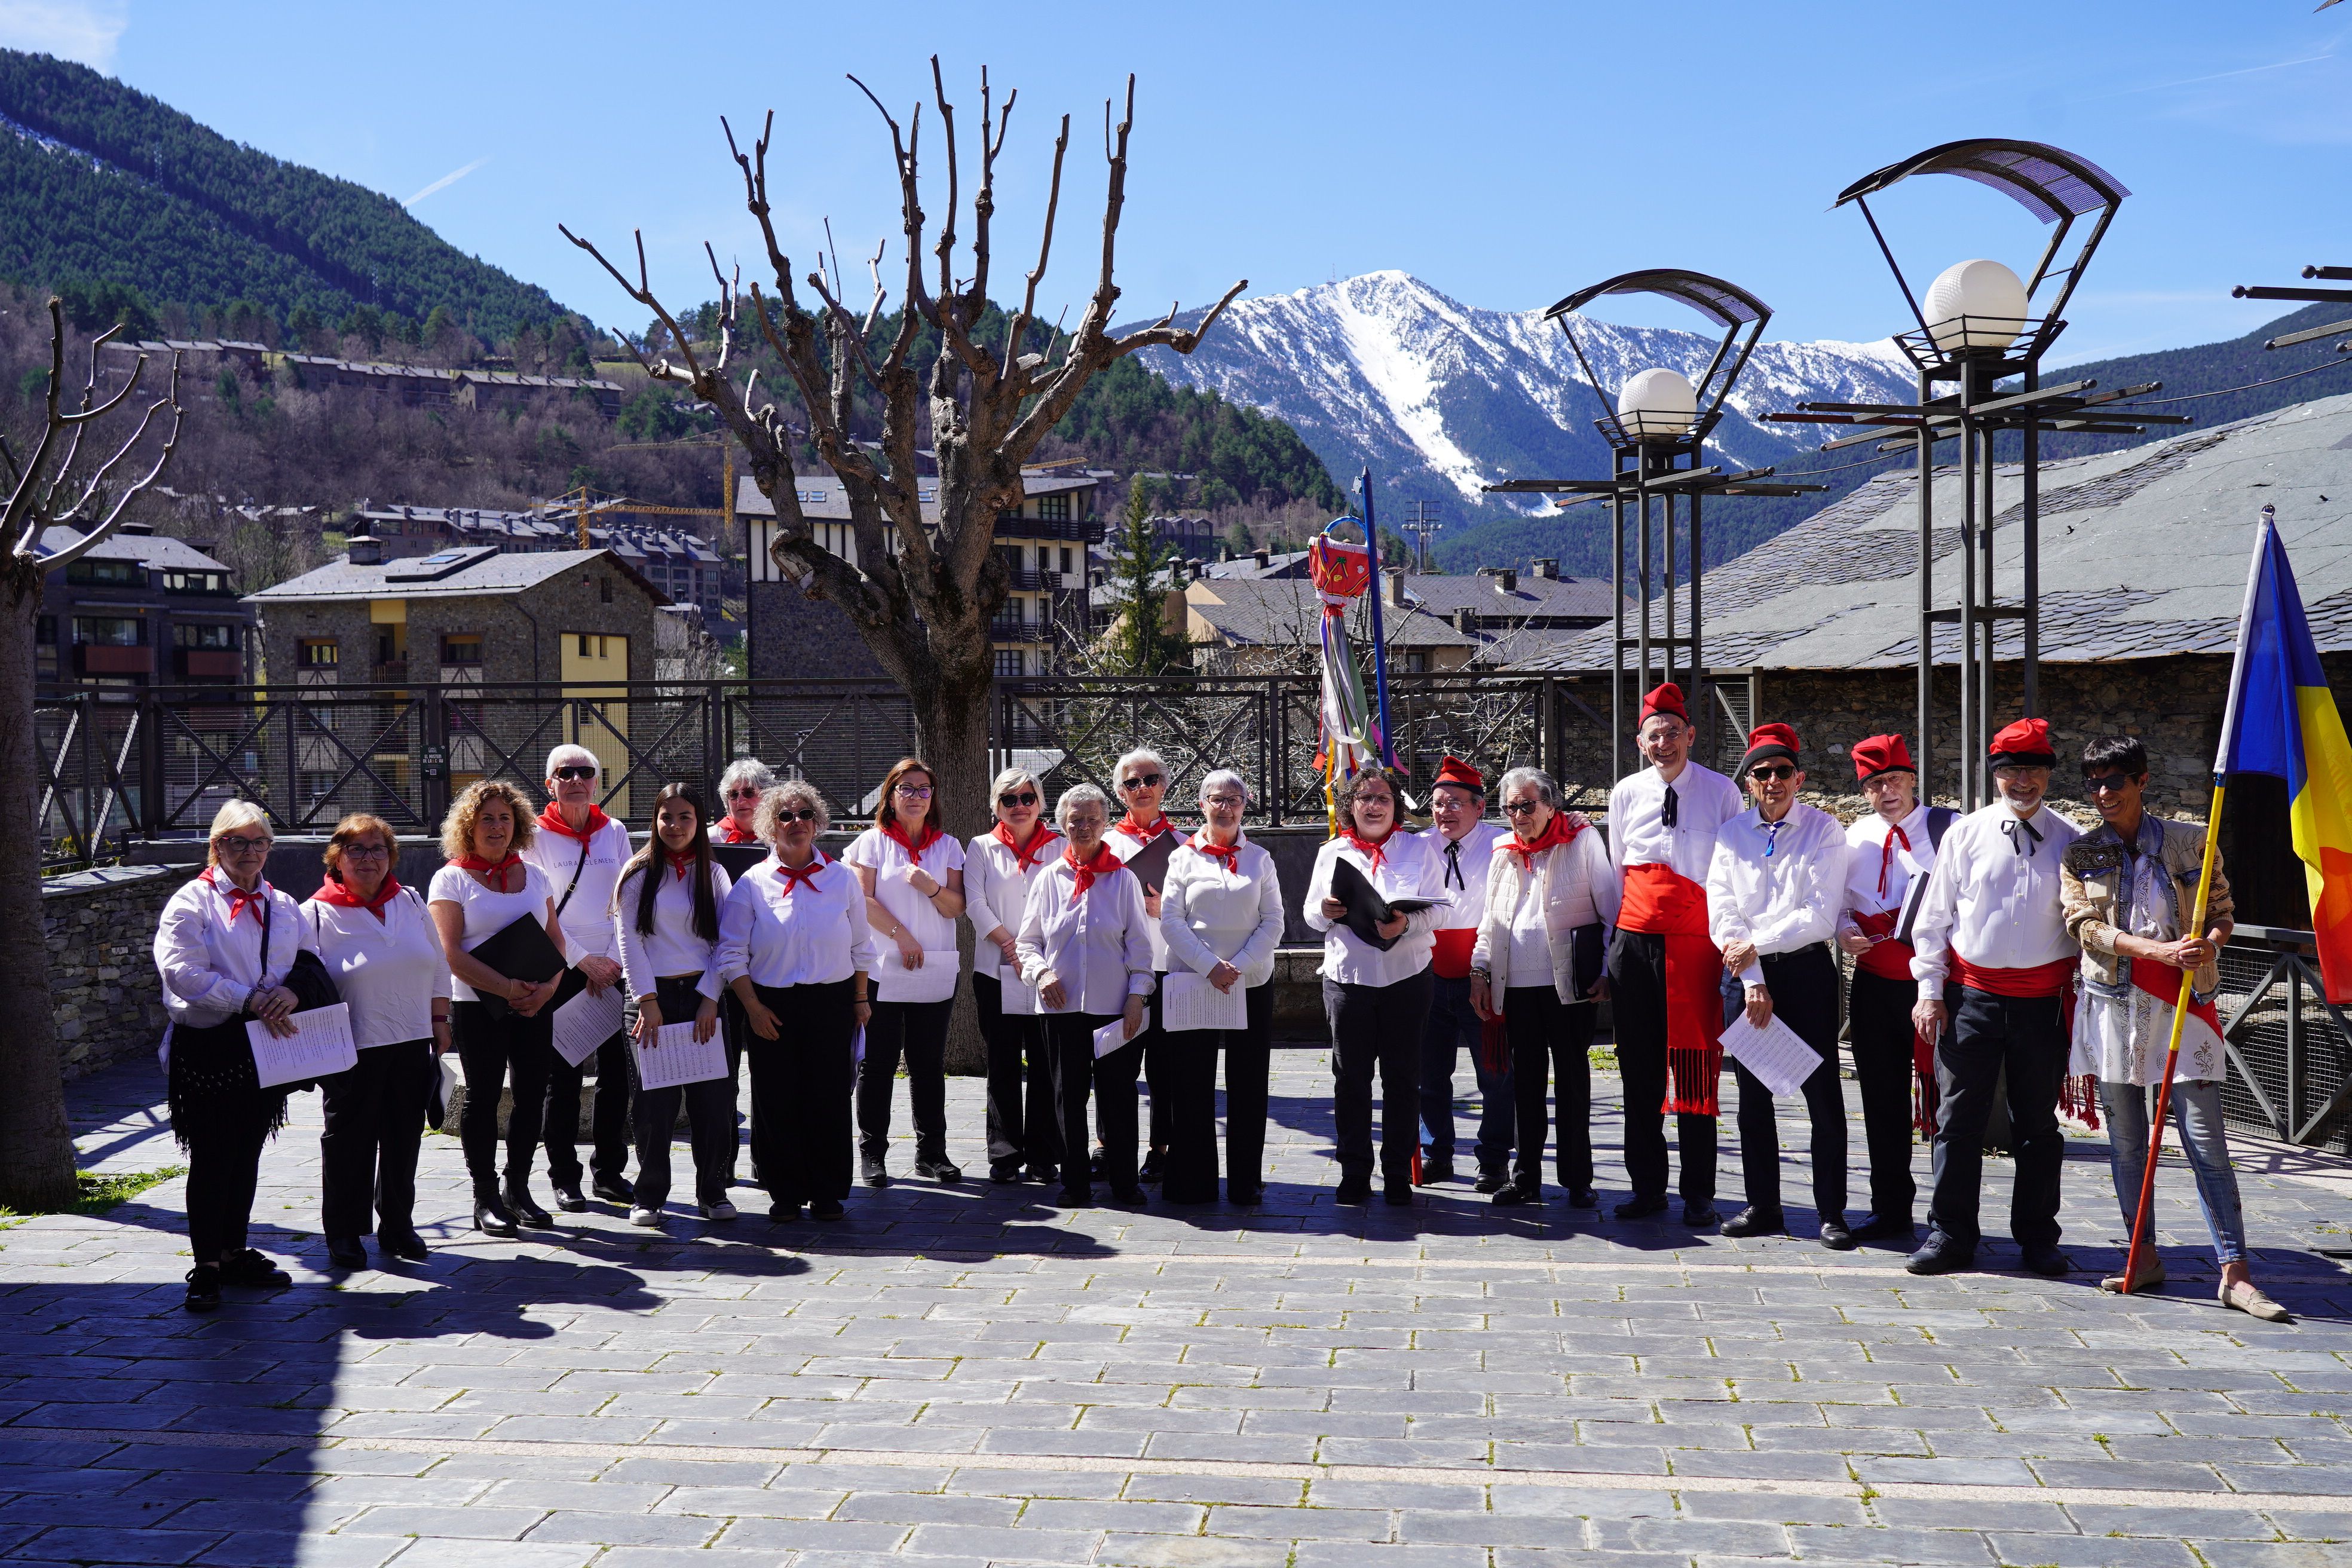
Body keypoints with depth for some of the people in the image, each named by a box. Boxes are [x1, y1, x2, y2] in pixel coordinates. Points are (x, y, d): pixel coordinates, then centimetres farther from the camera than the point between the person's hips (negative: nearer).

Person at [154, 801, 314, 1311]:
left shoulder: (283, 906, 13)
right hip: (207, 1045, -5)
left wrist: (291, 992, -13)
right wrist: (250, 1000, -22)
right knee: (211, 1159, -3)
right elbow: (180, 971, -16)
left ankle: (234, 1252, 26)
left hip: (265, 1045, 5)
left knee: (247, 1154, 13)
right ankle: (206, 1267, 5)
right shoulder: (192, 902, -4)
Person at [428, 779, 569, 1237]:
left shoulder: (534, 876, 12)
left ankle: (517, 1189, 18)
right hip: (478, 1006, -4)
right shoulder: (451, 880, -2)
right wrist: (507, 988, -19)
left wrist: (548, 987, -9)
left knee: (532, 1095, 5)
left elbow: (556, 940, 11)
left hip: (535, 1006, 4)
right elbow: (452, 953, -10)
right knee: (483, 1097, 1)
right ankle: (486, 1199, 9)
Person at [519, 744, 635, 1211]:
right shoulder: (537, 837, -1)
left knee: (616, 1071, 3)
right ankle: (565, 1178, 8)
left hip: (609, 972, 3)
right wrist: (583, 960, -10)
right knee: (563, 1076, -1)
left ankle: (609, 1172, 14)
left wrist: (614, 961, -3)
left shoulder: (614, 833, 9)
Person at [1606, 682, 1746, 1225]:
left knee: (1696, 1069, -2)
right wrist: (1610, 945, 14)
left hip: (1697, 942, -3)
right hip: (1636, 941, 3)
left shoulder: (1721, 792, 2)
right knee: (1639, 1066, 6)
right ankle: (1647, 1187, 15)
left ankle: (1699, 1194, 6)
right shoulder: (1625, 794, 9)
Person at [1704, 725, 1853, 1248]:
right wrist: (1752, 982, -10)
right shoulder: (1731, 835, 7)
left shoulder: (1824, 831, -2)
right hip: (1744, 973, 3)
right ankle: (1762, 1206, 17)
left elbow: (1820, 915, -10)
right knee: (1753, 1093, 8)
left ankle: (1832, 1214, 5)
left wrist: (1756, 945, -12)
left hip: (1807, 969, -3)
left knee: (1823, 1093, -2)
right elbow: (1722, 914, 0)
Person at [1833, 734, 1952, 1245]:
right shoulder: (1855, 838, 12)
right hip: (1874, 984, 5)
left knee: (1941, 1095, -4)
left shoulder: (1949, 828, -1)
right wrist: (1844, 931, -2)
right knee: (1883, 1100, 11)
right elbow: (1839, 902, 19)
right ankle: (1890, 1210, 21)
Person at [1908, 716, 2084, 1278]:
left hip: (2041, 997, 1)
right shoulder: (1965, 834, 3)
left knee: (2038, 1121, 9)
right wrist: (1930, 989, 0)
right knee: (1958, 1117, 1)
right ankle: (1950, 1235, 9)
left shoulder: (2069, 841, 4)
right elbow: (1934, 917, 6)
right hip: (1971, 994, 0)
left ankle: (2037, 1238, 20)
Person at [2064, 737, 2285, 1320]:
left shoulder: (2190, 842, 4)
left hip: (2182, 1003, -2)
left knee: (2205, 1139, -6)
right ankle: (2144, 1259, 18)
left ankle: (2235, 1273, -4)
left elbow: (2223, 910, 9)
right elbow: (2086, 926, -4)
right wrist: (2157, 949, -18)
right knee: (2126, 1141, 7)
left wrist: (2208, 943, -15)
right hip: (2114, 1003, 2)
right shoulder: (2079, 856, 7)